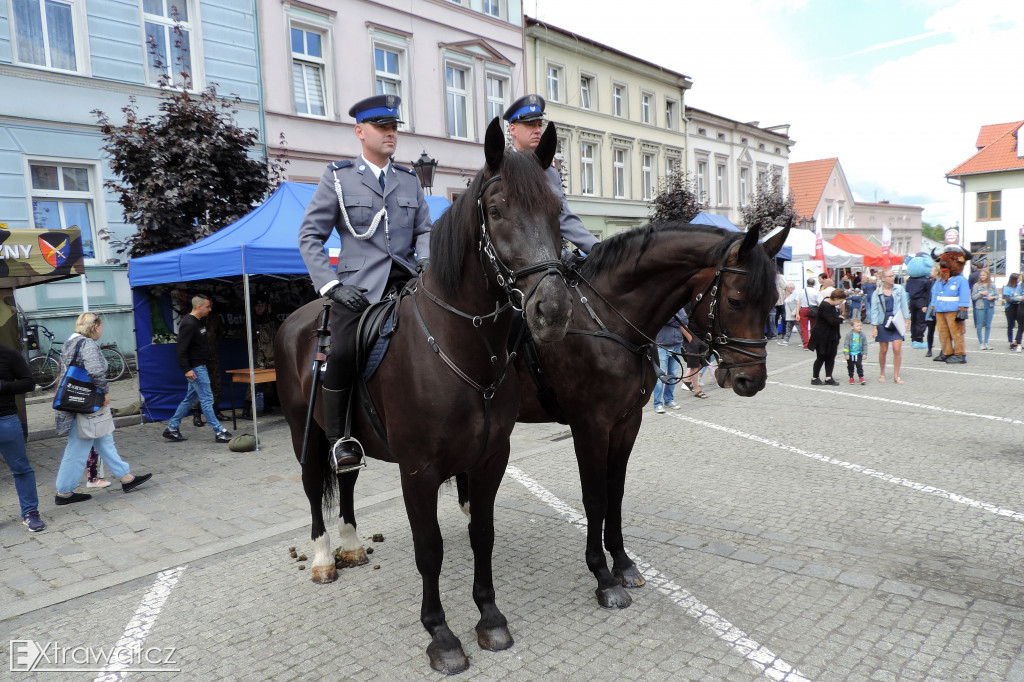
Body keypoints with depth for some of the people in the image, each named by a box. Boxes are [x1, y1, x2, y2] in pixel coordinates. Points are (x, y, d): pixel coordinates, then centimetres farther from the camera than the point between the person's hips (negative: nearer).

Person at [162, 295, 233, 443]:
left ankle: (171, 429, 24)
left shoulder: (200, 321, 12)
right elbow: (181, 349, -22)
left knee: (190, 398, 16)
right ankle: (219, 432, -4)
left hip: (201, 366, 10)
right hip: (195, 368, -10)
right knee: (207, 399, -7)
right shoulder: (188, 324, -18)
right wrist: (187, 369, -25)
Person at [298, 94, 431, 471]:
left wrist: (427, 258, -5)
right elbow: (309, 236, 4)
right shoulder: (337, 178, 7)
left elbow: (425, 229, 19)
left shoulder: (409, 179, 18)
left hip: (405, 281, 4)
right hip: (359, 284, -3)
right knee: (343, 352, -25)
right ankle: (337, 439, -8)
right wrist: (331, 285, -9)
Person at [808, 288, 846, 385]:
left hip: (831, 336, 9)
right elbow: (833, 321, -28)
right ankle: (815, 378, 13)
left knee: (831, 357, 8)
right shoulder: (825, 306, -25)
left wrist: (839, 316, 1)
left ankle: (828, 378, 14)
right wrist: (840, 318, -10)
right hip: (823, 337, -9)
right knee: (821, 357, 1)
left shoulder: (831, 304, 5)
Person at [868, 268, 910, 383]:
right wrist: (875, 326, -3)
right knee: (883, 350, 6)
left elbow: (904, 305, 8)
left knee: (897, 349, -8)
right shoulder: (877, 293, 1)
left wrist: (905, 321, 4)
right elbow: (874, 310, 2)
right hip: (883, 323, 0)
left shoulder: (899, 289, 4)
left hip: (896, 322, 0)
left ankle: (896, 376, 0)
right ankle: (882, 374, 23)